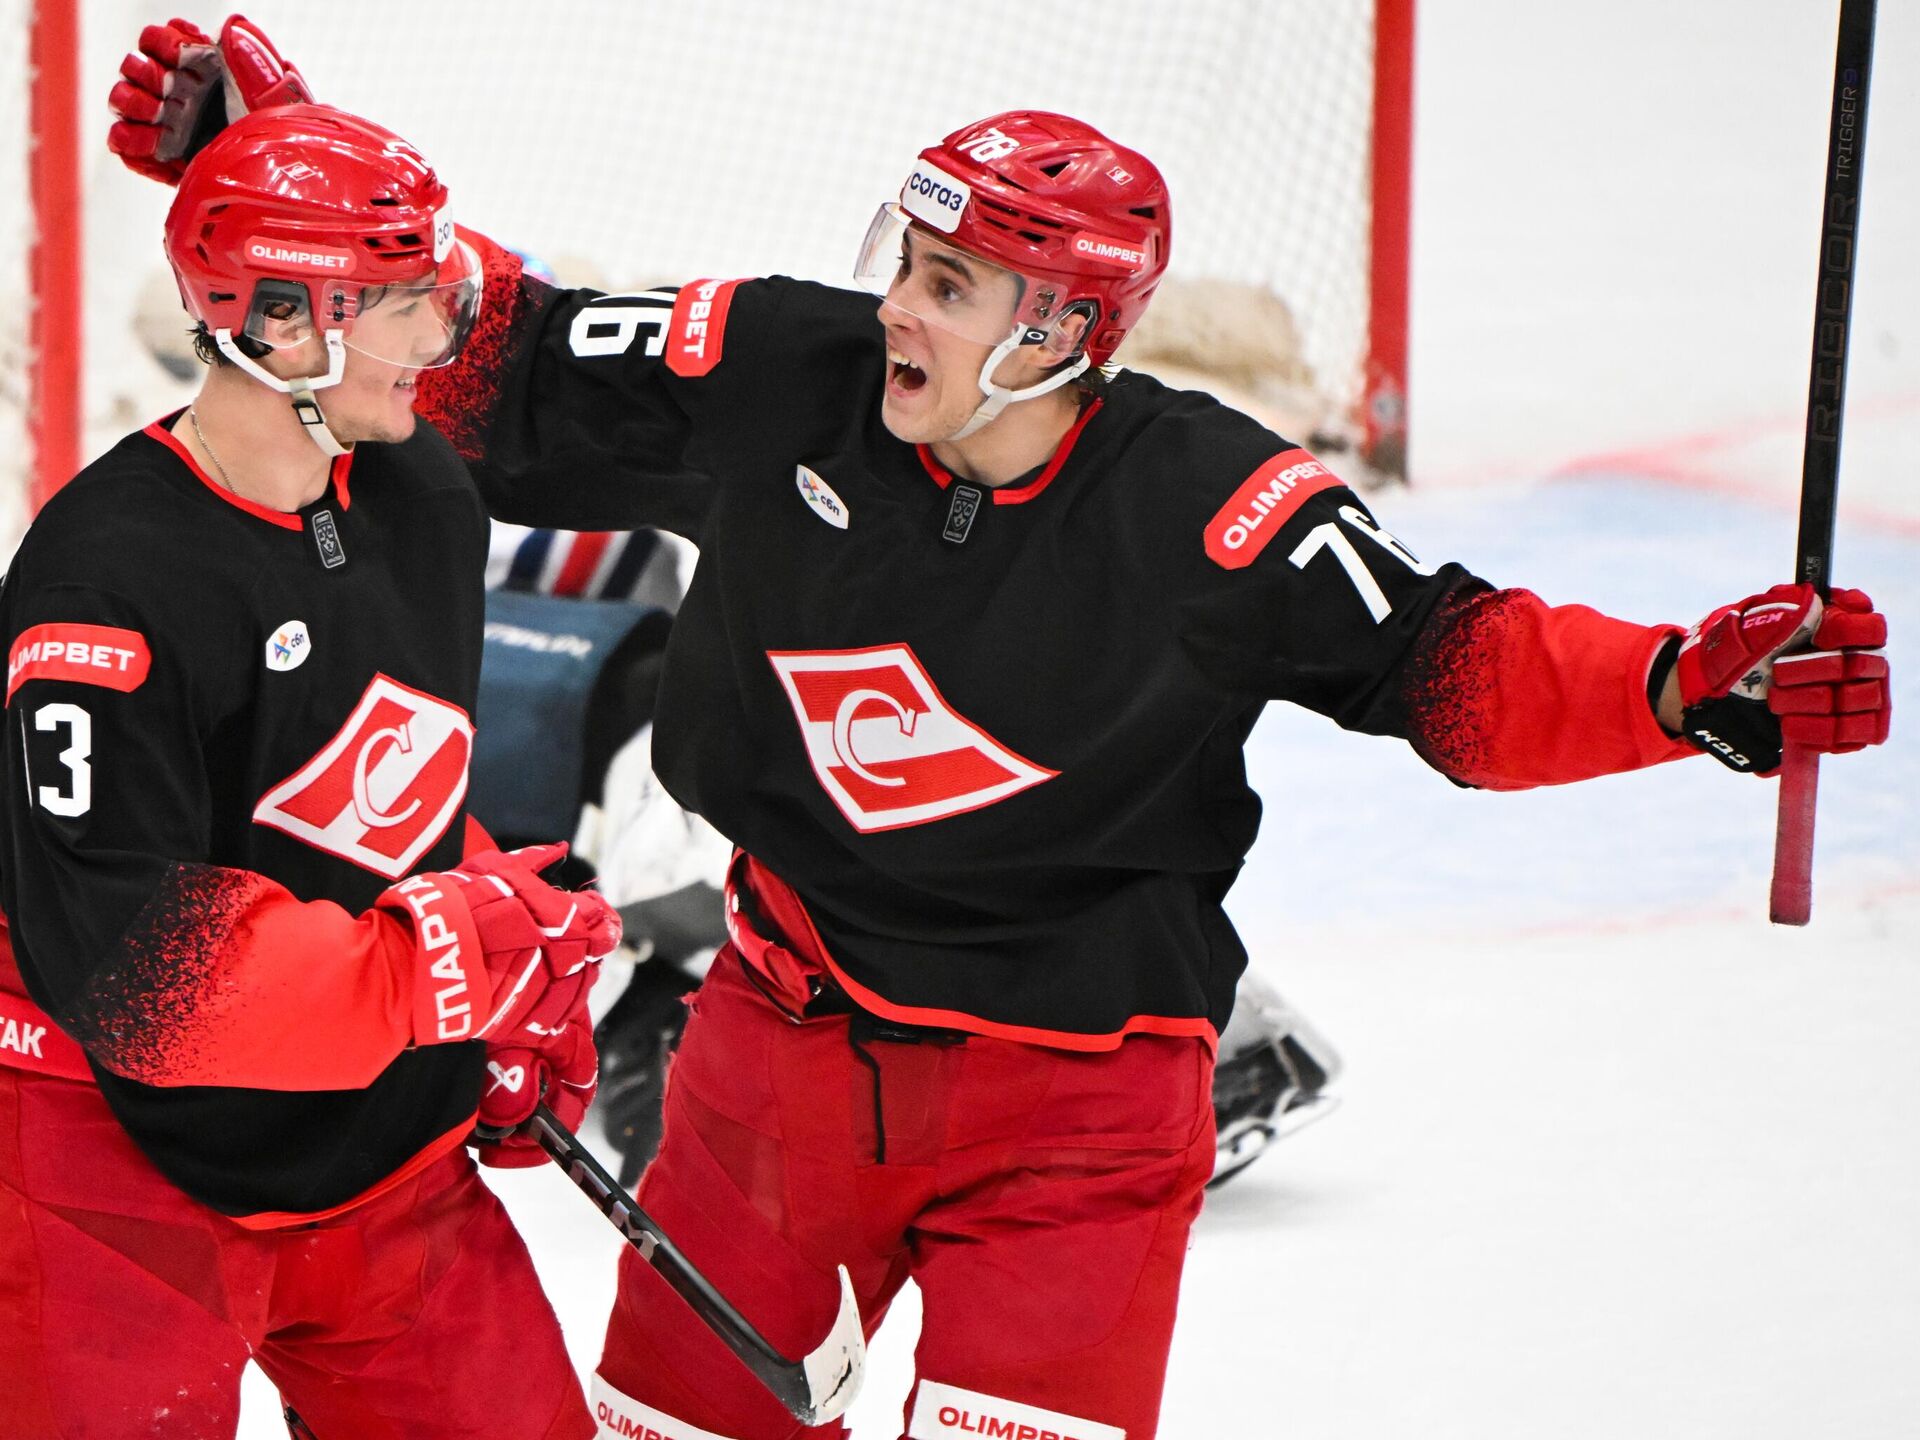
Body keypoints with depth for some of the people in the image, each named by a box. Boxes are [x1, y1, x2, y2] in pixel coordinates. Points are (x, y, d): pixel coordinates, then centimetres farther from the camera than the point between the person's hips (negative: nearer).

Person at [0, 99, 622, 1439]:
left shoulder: (423, 499, 3)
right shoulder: (108, 581, -24)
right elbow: (120, 959, -29)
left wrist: (520, 991, 9)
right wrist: (445, 958, -27)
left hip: (381, 1147, 8)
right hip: (126, 1154, -8)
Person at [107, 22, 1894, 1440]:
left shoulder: (1206, 506, -19)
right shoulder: (785, 380, -10)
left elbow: (1446, 663, -20)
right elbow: (502, 367, -1)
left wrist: (1691, 684, -36)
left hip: (1069, 1097, -4)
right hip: (788, 1050, 4)